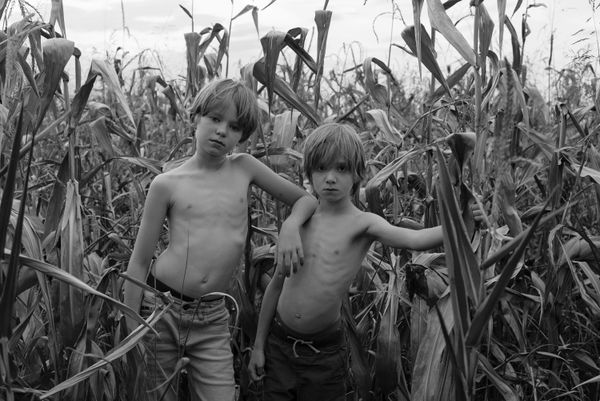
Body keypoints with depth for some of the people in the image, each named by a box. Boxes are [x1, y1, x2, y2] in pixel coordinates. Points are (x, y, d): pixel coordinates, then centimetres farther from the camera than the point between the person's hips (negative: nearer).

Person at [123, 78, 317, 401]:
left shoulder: (244, 168, 3)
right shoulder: (167, 184, -3)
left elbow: (307, 199, 11)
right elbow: (139, 261, 0)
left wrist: (290, 226, -11)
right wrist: (131, 327, -3)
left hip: (212, 317, 2)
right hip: (161, 307, -1)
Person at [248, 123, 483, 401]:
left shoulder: (363, 224, -10)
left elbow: (414, 240, -29)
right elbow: (277, 283, 7)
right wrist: (258, 344, 9)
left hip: (324, 352, -2)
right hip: (278, 343, 3)